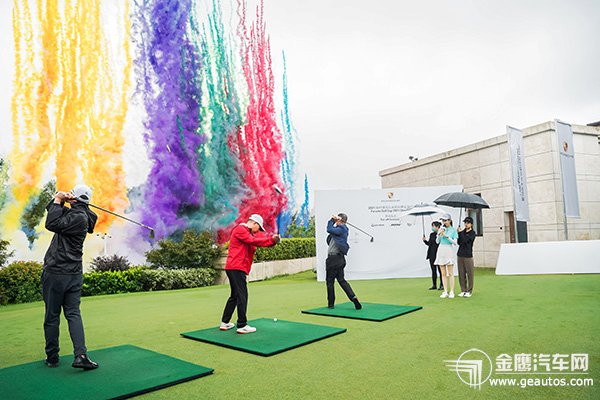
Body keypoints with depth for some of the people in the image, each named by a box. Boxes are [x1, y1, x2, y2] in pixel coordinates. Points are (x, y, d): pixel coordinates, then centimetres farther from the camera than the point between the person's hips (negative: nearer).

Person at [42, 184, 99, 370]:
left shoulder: (79, 217, -13)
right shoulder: (73, 212, 13)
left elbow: (52, 224, -19)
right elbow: (51, 210, 21)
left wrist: (58, 200, -10)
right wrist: (59, 200, 3)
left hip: (56, 272, -8)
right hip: (74, 273, 8)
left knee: (52, 316, 5)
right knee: (73, 314, 4)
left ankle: (52, 357, 16)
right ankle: (80, 355, -4)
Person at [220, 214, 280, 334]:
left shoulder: (248, 233, 22)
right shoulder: (240, 229, -7)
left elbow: (259, 241, 10)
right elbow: (253, 241, -18)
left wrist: (272, 240, -8)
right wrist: (271, 239, -13)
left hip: (235, 268, 10)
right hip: (236, 268, -10)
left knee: (235, 296, 15)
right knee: (242, 296, -8)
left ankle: (225, 323, 22)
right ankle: (242, 325, -6)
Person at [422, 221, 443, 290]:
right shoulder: (432, 234, 12)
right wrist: (425, 240, 1)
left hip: (438, 255, -7)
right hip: (432, 255, 7)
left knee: (440, 270, 2)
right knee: (433, 270, 11)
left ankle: (442, 285, 11)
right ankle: (434, 285, 18)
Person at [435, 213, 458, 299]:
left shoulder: (453, 230, -1)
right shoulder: (441, 229, 9)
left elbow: (455, 242, -7)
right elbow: (437, 241, 9)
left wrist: (447, 236, -16)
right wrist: (439, 234, -8)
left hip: (449, 251, -4)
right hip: (441, 250, 4)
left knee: (450, 273, -3)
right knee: (443, 273, 4)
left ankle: (451, 292, 3)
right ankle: (445, 292, 9)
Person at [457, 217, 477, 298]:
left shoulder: (472, 233, -2)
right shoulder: (463, 232, 14)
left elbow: (465, 240, -16)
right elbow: (459, 242, 7)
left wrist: (460, 232, -9)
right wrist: (459, 233, -3)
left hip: (468, 256, -5)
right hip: (460, 255, 5)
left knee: (469, 274, -1)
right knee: (461, 274, 6)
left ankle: (469, 291, 8)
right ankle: (463, 290, 14)